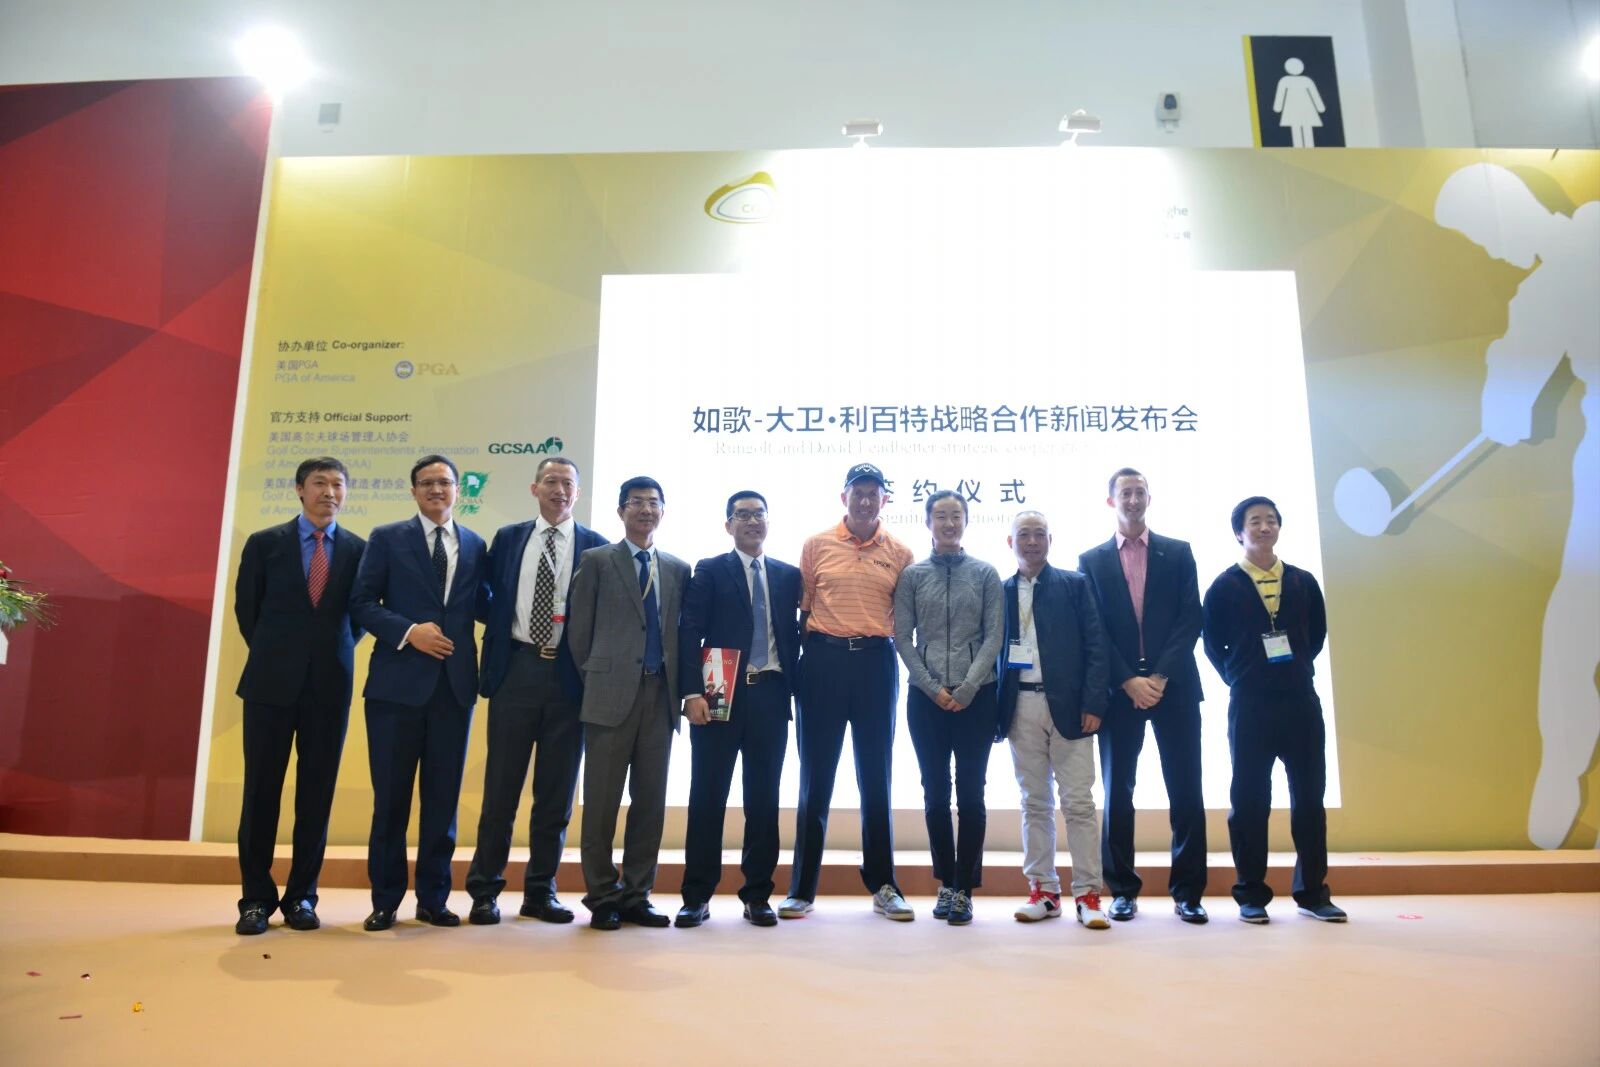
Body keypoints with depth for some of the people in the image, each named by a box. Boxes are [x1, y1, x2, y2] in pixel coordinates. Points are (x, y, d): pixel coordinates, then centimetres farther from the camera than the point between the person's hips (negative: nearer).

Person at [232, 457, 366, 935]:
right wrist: (271, 654, 8)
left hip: (330, 686, 1)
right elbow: (246, 608, 9)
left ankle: (301, 897, 17)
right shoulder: (264, 543, 4)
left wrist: (336, 653, 4)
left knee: (317, 796, 6)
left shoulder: (359, 550, 4)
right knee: (261, 792, 4)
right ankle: (256, 898, 16)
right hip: (271, 683, 0)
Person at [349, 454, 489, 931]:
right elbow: (362, 602, -2)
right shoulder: (387, 538, 4)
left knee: (443, 797, 8)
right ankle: (385, 900, 18)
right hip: (398, 682, -2)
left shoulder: (475, 545, 12)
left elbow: (482, 607, 10)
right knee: (391, 796, 5)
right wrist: (408, 631, -15)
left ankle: (433, 899, 19)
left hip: (454, 684, 3)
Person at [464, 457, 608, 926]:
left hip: (569, 677, 0)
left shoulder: (597, 546, 4)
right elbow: (490, 602, 9)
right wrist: (490, 667, 3)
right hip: (516, 670, 0)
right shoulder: (507, 538, 9)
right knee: (501, 786, 5)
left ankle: (541, 891, 20)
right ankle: (484, 891, 17)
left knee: (557, 791, 7)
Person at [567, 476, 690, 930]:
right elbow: (579, 631, 3)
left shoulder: (678, 569, 13)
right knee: (602, 800, 2)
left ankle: (636, 895, 17)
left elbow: (681, 633, 14)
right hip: (612, 695, -3)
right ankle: (602, 897, 13)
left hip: (660, 696, 4)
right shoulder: (596, 561, 3)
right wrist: (594, 681, 2)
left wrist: (679, 688, 6)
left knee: (651, 799, 7)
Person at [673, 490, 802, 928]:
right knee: (707, 796, 2)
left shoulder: (789, 576, 13)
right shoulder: (709, 571, 5)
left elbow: (794, 635, 11)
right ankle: (697, 896, 11)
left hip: (771, 696, 3)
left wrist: (794, 689, 1)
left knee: (764, 799, 6)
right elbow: (689, 634, -2)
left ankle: (757, 895, 17)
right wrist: (692, 692, -13)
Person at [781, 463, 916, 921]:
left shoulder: (900, 553, 6)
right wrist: (800, 654, 2)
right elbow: (801, 607, 7)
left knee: (876, 776, 8)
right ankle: (802, 888, 13)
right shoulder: (816, 545, 5)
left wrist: (886, 647, -2)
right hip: (823, 660, 0)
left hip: (876, 663, 1)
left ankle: (882, 885, 19)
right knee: (815, 775, 4)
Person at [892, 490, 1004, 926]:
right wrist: (933, 688, -7)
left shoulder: (986, 574, 4)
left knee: (970, 793, 1)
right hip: (925, 697, 1)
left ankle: (964, 888, 10)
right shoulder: (912, 575, 5)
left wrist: (968, 687, -11)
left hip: (976, 696, -1)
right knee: (935, 792, 7)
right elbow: (902, 637, 1)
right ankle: (945, 884, 19)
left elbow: (994, 636, -1)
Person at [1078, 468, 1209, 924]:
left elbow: (1190, 619, 0)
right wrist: (1128, 681, -10)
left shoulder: (1178, 553, 9)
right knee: (1117, 793, 4)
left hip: (1174, 686, 0)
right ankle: (1122, 890, 13)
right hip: (1119, 691, 0)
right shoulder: (1091, 561, 8)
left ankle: (1188, 891, 11)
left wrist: (1161, 676, -11)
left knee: (1185, 791, 2)